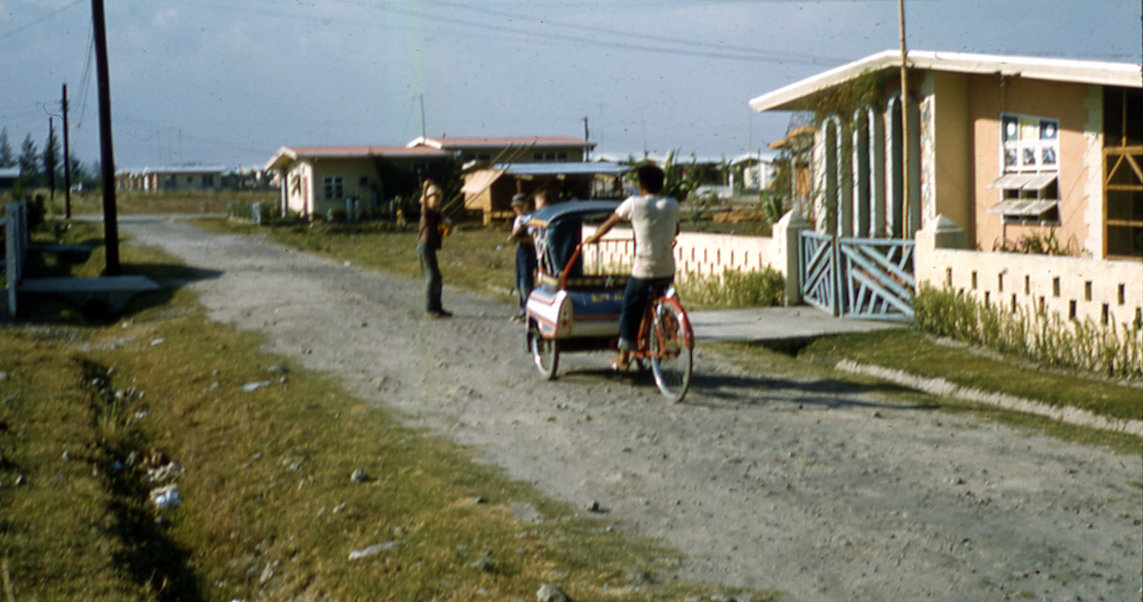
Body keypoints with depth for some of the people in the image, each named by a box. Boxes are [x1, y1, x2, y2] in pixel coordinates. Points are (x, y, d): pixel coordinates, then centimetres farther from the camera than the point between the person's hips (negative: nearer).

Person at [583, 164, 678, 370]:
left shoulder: (634, 203, -5)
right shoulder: (672, 205, 6)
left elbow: (611, 222, 7)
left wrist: (593, 237, 24)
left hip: (643, 269, -4)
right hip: (668, 270, 4)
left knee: (630, 310, 8)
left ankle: (624, 357, 11)